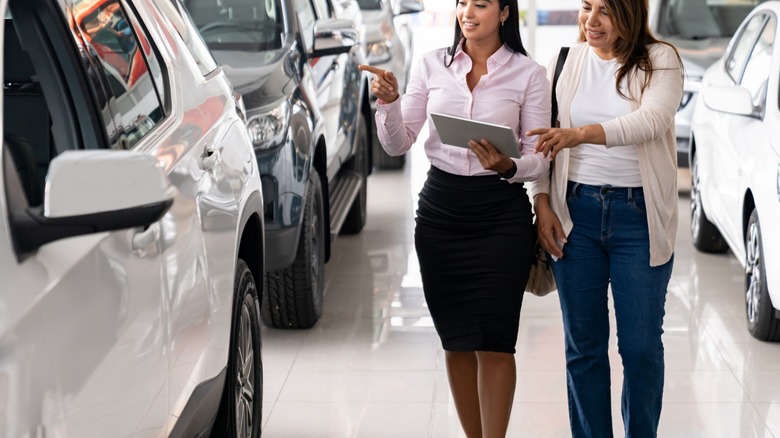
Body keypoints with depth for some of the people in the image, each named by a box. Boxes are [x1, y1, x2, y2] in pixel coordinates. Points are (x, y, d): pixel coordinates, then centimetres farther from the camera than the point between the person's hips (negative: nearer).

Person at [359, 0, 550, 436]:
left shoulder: (528, 74, -2)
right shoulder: (432, 65, 5)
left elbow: (539, 158, -1)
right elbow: (398, 144, 3)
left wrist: (508, 167, -21)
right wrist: (388, 102, -15)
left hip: (502, 213, -3)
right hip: (440, 208, 3)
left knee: (493, 341, -4)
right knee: (456, 340, 9)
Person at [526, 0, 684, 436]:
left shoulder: (660, 60, -4)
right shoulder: (566, 61, 6)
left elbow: (651, 120, -23)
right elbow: (542, 141, 10)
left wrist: (581, 133, -37)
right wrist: (542, 203, -2)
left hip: (638, 216, -2)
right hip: (576, 212, 3)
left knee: (641, 346, 2)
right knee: (583, 346, 7)